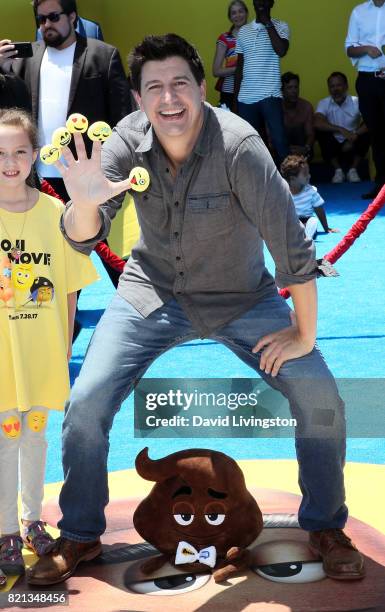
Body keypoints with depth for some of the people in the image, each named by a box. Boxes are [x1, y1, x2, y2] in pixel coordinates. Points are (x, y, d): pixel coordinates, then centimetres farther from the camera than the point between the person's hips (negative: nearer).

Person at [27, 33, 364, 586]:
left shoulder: (238, 145, -28)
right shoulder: (128, 141, -17)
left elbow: (291, 244, -24)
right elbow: (84, 239, -22)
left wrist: (304, 336, -18)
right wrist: (84, 204, -45)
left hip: (241, 296, -2)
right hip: (152, 293, 2)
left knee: (320, 398, -14)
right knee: (85, 404, -9)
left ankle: (325, 527, 12)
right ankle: (80, 537, 15)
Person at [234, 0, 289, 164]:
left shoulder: (280, 26, 2)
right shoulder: (243, 31, 13)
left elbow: (281, 51, -18)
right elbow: (240, 66, 16)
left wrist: (268, 23, -11)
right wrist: (235, 97, 13)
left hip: (270, 95, -4)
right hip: (246, 97, 4)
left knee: (279, 140, -10)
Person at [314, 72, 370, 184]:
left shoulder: (356, 102, -11)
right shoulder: (324, 103, -9)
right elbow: (317, 123, -28)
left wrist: (355, 135, -37)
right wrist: (341, 130, -37)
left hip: (352, 145, -1)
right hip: (334, 145, 1)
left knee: (366, 132, -26)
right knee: (320, 131, -25)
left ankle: (353, 169, -10)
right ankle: (338, 170, -12)